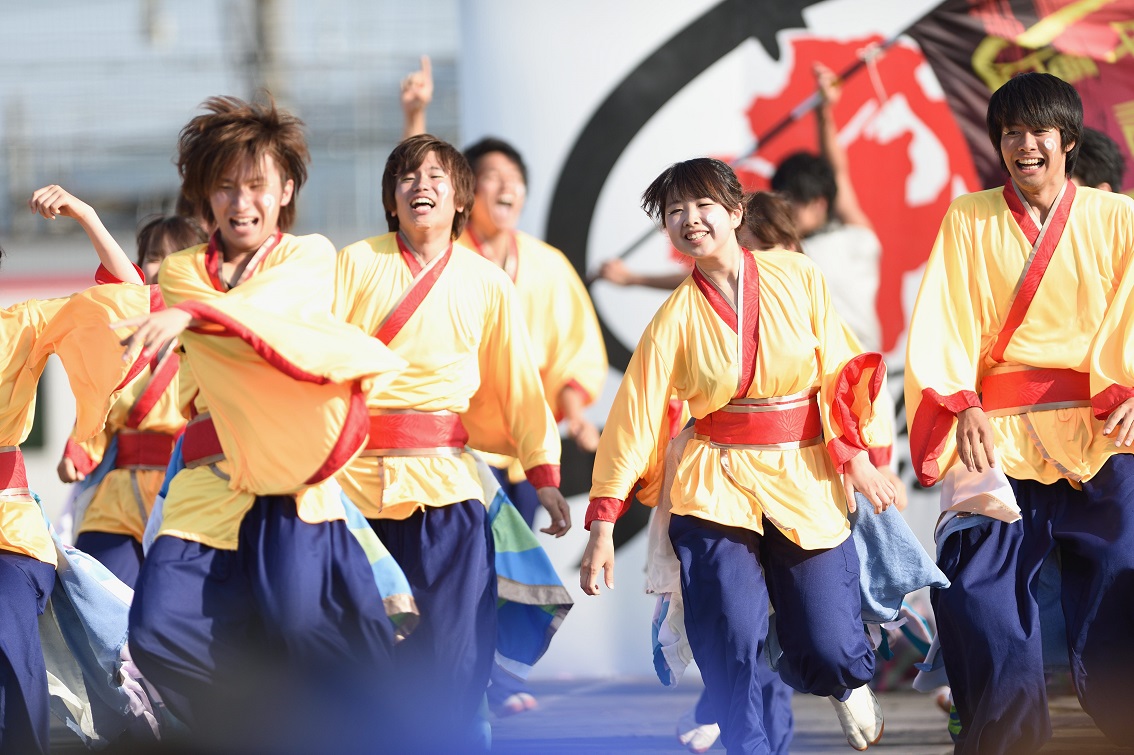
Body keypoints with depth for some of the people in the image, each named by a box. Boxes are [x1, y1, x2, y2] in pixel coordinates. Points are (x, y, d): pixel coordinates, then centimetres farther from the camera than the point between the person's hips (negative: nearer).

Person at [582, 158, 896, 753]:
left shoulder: (797, 279, -1)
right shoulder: (676, 318, -2)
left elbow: (838, 371, 4)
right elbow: (634, 415, -5)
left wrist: (856, 458, -4)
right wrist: (602, 523, -9)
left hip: (806, 482, 0)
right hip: (718, 491, 0)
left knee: (826, 648, -3)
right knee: (729, 651, -12)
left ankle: (849, 682, 32)